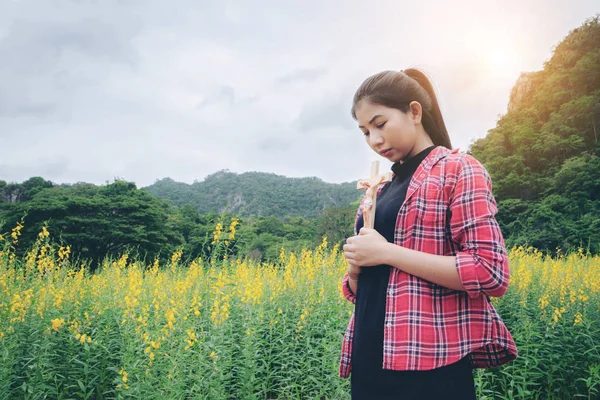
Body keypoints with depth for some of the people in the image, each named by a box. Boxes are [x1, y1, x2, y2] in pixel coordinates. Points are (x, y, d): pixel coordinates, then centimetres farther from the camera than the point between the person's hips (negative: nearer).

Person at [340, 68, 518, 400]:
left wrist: (387, 252, -17)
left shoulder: (458, 169, -4)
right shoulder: (381, 188, 15)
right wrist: (355, 262, -5)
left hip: (430, 366, -6)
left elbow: (491, 272, -15)